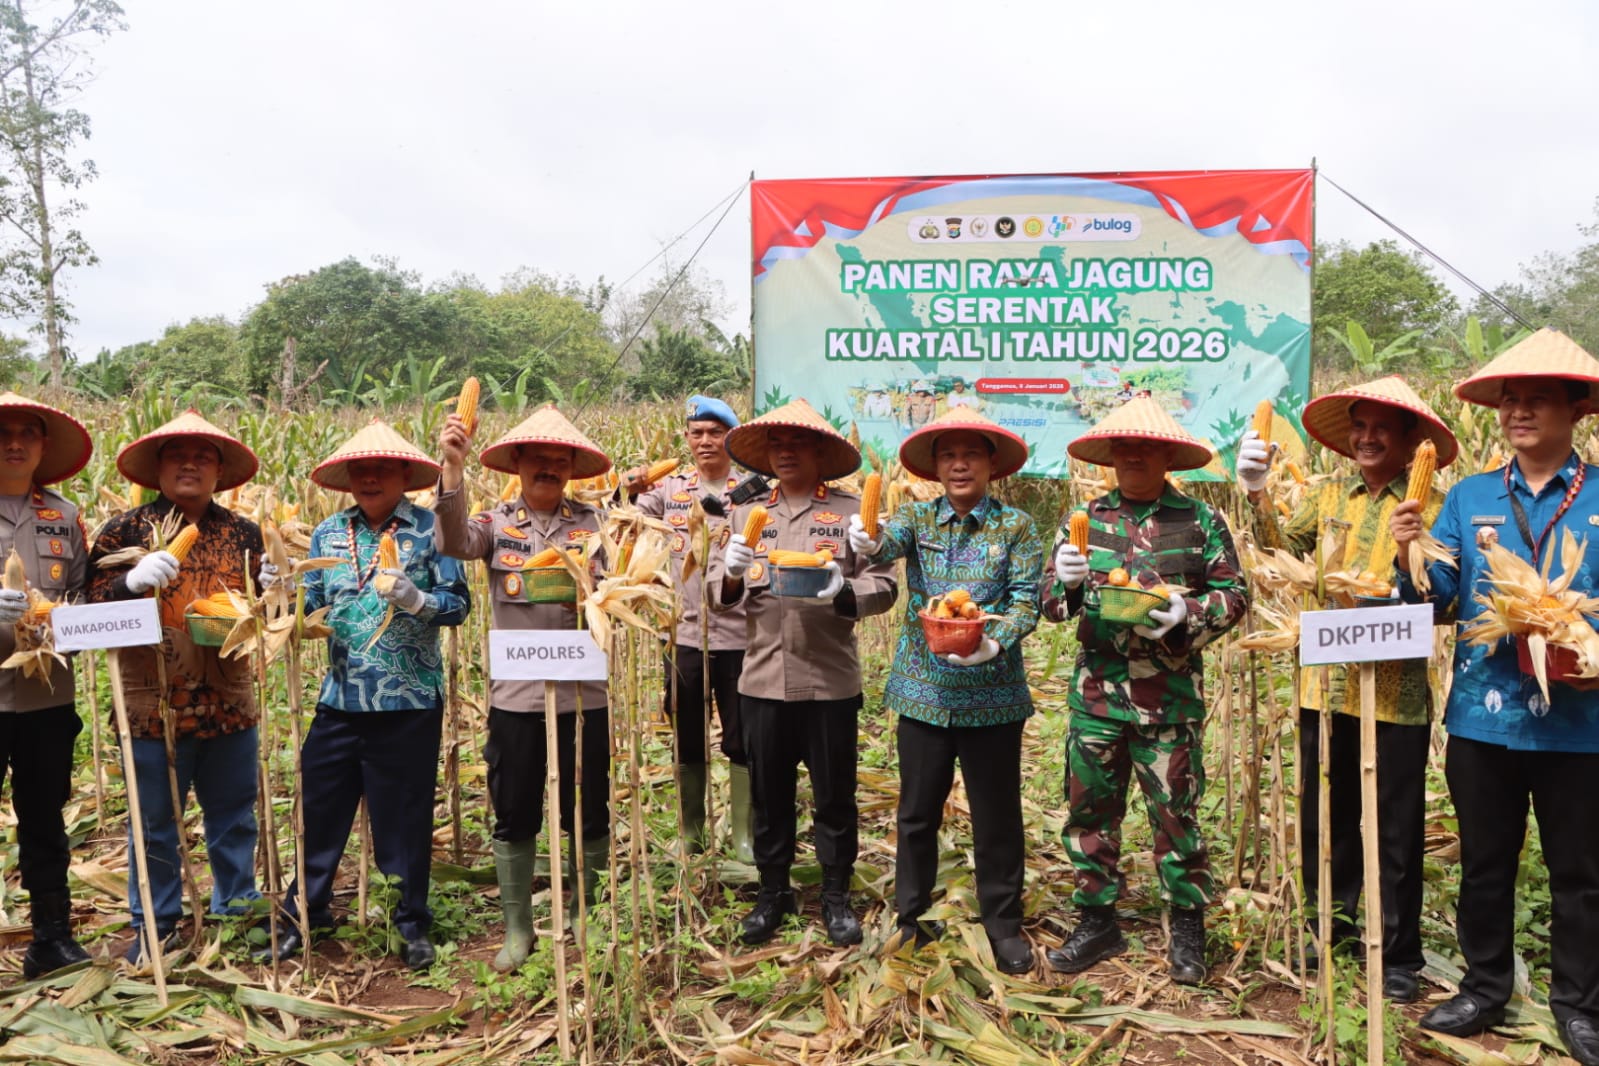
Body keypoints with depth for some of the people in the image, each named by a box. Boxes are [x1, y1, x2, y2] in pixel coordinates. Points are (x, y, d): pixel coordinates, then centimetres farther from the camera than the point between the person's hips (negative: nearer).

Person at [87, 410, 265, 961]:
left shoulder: (244, 532, 6)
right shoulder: (126, 530, -2)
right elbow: (93, 606, -5)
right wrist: (133, 580, -23)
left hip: (230, 703, 3)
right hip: (154, 704, -2)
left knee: (235, 813, 14)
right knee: (155, 819, 11)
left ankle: (237, 906, 31)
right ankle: (155, 922, 28)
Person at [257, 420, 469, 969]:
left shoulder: (431, 528, -4)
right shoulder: (328, 533, 9)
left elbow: (458, 604, -8)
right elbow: (309, 602, 10)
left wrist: (416, 599, -27)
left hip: (410, 702, -4)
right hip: (341, 698, 4)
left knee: (406, 814, 7)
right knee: (319, 805, 11)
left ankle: (412, 923, 24)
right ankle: (304, 912, 31)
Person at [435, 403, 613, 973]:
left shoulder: (593, 522, 1)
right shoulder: (497, 523, 2)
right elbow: (455, 541, -19)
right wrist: (453, 467, -29)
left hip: (584, 693, 0)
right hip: (515, 695, 0)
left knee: (588, 814, 11)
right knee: (515, 817, 11)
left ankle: (583, 916, 33)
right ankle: (517, 927, 29)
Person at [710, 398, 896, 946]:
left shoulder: (851, 512, 0)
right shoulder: (746, 515, 10)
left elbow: (883, 585, -5)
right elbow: (716, 593, 6)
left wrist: (841, 590, -24)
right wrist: (730, 577, -16)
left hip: (830, 681, -2)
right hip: (763, 679, 3)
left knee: (835, 796, 9)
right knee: (769, 794, 13)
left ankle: (836, 895, 26)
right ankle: (772, 891, 30)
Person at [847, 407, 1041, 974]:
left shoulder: (1016, 526, 0)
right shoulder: (918, 518, 4)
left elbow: (1026, 600, -7)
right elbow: (890, 541, -17)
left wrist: (995, 644, -26)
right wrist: (867, 542, -41)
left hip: (992, 693, -1)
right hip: (923, 690, 2)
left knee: (997, 815, 8)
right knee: (917, 812, 12)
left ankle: (1003, 923, 26)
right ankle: (910, 918, 29)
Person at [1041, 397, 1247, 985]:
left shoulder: (1200, 519, 2)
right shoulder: (1085, 519, 8)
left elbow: (1234, 594, 1)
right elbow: (1053, 603, 9)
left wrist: (1187, 614, -17)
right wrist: (1065, 582, -13)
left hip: (1170, 697, -2)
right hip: (1096, 691, 3)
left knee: (1176, 813, 5)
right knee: (1090, 808, 9)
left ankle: (1187, 926, 23)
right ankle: (1097, 920, 25)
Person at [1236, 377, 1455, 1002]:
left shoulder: (1429, 506, -3)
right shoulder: (1331, 497, 9)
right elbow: (1283, 549, -3)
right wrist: (1258, 493, -15)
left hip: (1395, 693, -4)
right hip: (1325, 685, 4)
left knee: (1395, 832, 8)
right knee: (1323, 821, 15)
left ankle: (1398, 956, 24)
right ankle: (1332, 931, 33)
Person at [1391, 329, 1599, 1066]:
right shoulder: (1468, 497, 4)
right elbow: (1436, 599, -1)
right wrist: (1410, 555, -19)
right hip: (1483, 715, 2)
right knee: (1485, 863, 16)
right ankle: (1485, 987, 32)